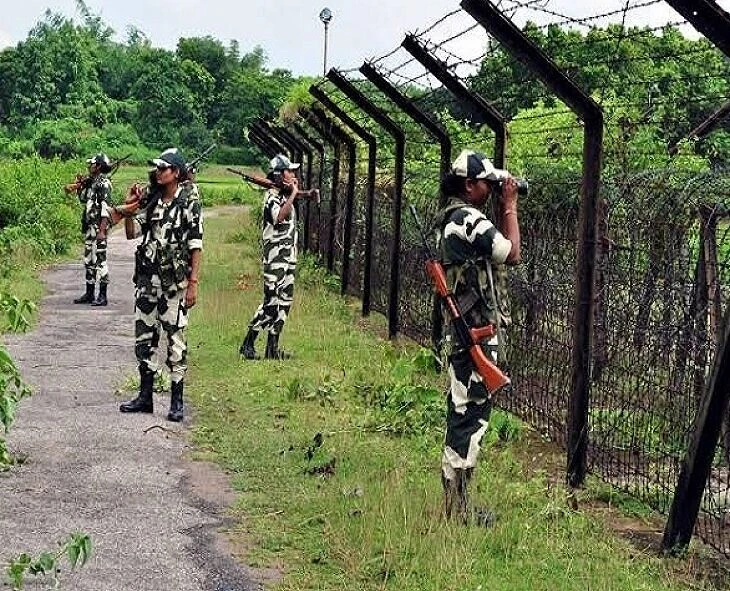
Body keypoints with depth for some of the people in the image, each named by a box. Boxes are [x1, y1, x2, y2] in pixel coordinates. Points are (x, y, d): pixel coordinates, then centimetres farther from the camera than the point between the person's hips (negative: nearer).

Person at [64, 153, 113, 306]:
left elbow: (106, 209, -19)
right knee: (88, 260, 13)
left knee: (100, 260, -7)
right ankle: (89, 293, 20)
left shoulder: (103, 184, -12)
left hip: (98, 226, -10)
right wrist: (78, 185, 5)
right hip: (88, 226, 10)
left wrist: (102, 230, -24)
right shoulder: (89, 182, 14)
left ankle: (102, 296, -4)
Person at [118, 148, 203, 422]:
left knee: (175, 338, -2)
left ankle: (177, 402, 5)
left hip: (174, 281, -6)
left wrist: (193, 282, -13)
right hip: (147, 278, 6)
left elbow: (196, 245, -8)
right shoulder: (150, 200, 10)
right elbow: (132, 233, 14)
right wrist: (129, 208, -2)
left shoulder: (189, 202, -6)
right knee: (143, 336, 9)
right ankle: (145, 396, 19)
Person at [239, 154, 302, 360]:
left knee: (284, 302, 9)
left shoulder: (286, 195, 13)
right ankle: (248, 344, -3)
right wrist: (293, 193, -22)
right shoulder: (272, 196, -12)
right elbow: (280, 216, -30)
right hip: (275, 256, -9)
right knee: (271, 302, -11)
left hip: (288, 256, 9)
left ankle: (273, 348, 13)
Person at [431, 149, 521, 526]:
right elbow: (512, 254, -11)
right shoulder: (469, 219, -16)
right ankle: (457, 511, -3)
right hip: (477, 333, -10)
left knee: (462, 412, 14)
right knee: (471, 415, -7)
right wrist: (510, 206, -2)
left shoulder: (448, 219, 16)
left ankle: (455, 502, 21)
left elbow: (496, 249, 21)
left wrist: (504, 208, 15)